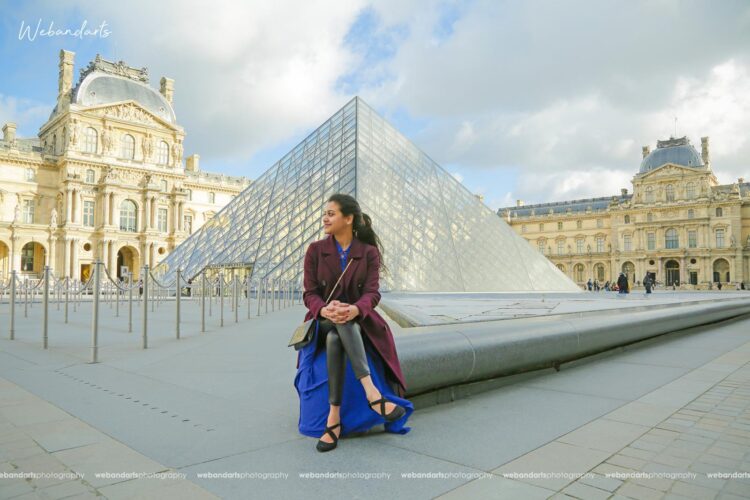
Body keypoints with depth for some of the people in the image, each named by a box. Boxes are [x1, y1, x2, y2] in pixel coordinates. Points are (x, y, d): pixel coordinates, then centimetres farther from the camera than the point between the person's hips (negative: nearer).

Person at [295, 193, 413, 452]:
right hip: (323, 322, 1)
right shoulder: (315, 250, 1)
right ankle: (371, 393, -42)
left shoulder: (369, 252, -1)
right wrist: (325, 310, -30)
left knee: (335, 338, -36)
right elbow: (310, 293, -5)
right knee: (335, 336, -37)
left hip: (358, 321, 0)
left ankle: (333, 419, -38)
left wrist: (354, 309, -36)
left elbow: (372, 293, -11)